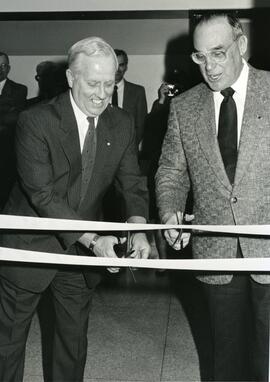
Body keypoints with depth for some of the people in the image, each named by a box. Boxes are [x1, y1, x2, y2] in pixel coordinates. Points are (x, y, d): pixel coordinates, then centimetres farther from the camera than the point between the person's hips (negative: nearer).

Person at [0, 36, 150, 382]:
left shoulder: (121, 125, -3)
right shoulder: (36, 121, -18)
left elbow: (132, 184, -3)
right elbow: (41, 194, -24)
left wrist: (138, 229, -24)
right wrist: (92, 239, -33)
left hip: (82, 251, 4)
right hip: (30, 248, -4)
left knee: (74, 340, 20)